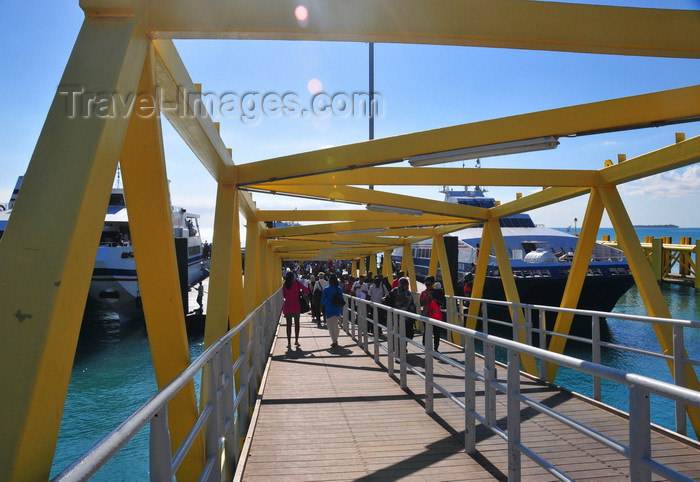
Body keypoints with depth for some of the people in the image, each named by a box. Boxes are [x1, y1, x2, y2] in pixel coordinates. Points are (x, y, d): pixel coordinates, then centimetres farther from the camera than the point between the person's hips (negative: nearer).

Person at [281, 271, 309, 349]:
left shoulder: (284, 285, 3)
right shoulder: (297, 283, -5)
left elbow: (284, 295, 12)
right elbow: (306, 290, -9)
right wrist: (300, 291, 10)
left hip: (287, 306, 2)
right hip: (296, 306, -2)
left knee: (289, 324, 5)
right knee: (296, 323, 11)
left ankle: (289, 342, 2)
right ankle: (296, 341, 12)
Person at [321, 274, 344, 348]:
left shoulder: (326, 289, -9)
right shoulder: (339, 289, 1)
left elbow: (323, 300, -3)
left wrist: (324, 306, 16)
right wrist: (341, 309, 16)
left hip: (329, 309, -4)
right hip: (337, 309, 4)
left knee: (330, 326, 3)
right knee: (335, 325, 19)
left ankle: (334, 341, -3)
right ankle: (335, 340, 24)